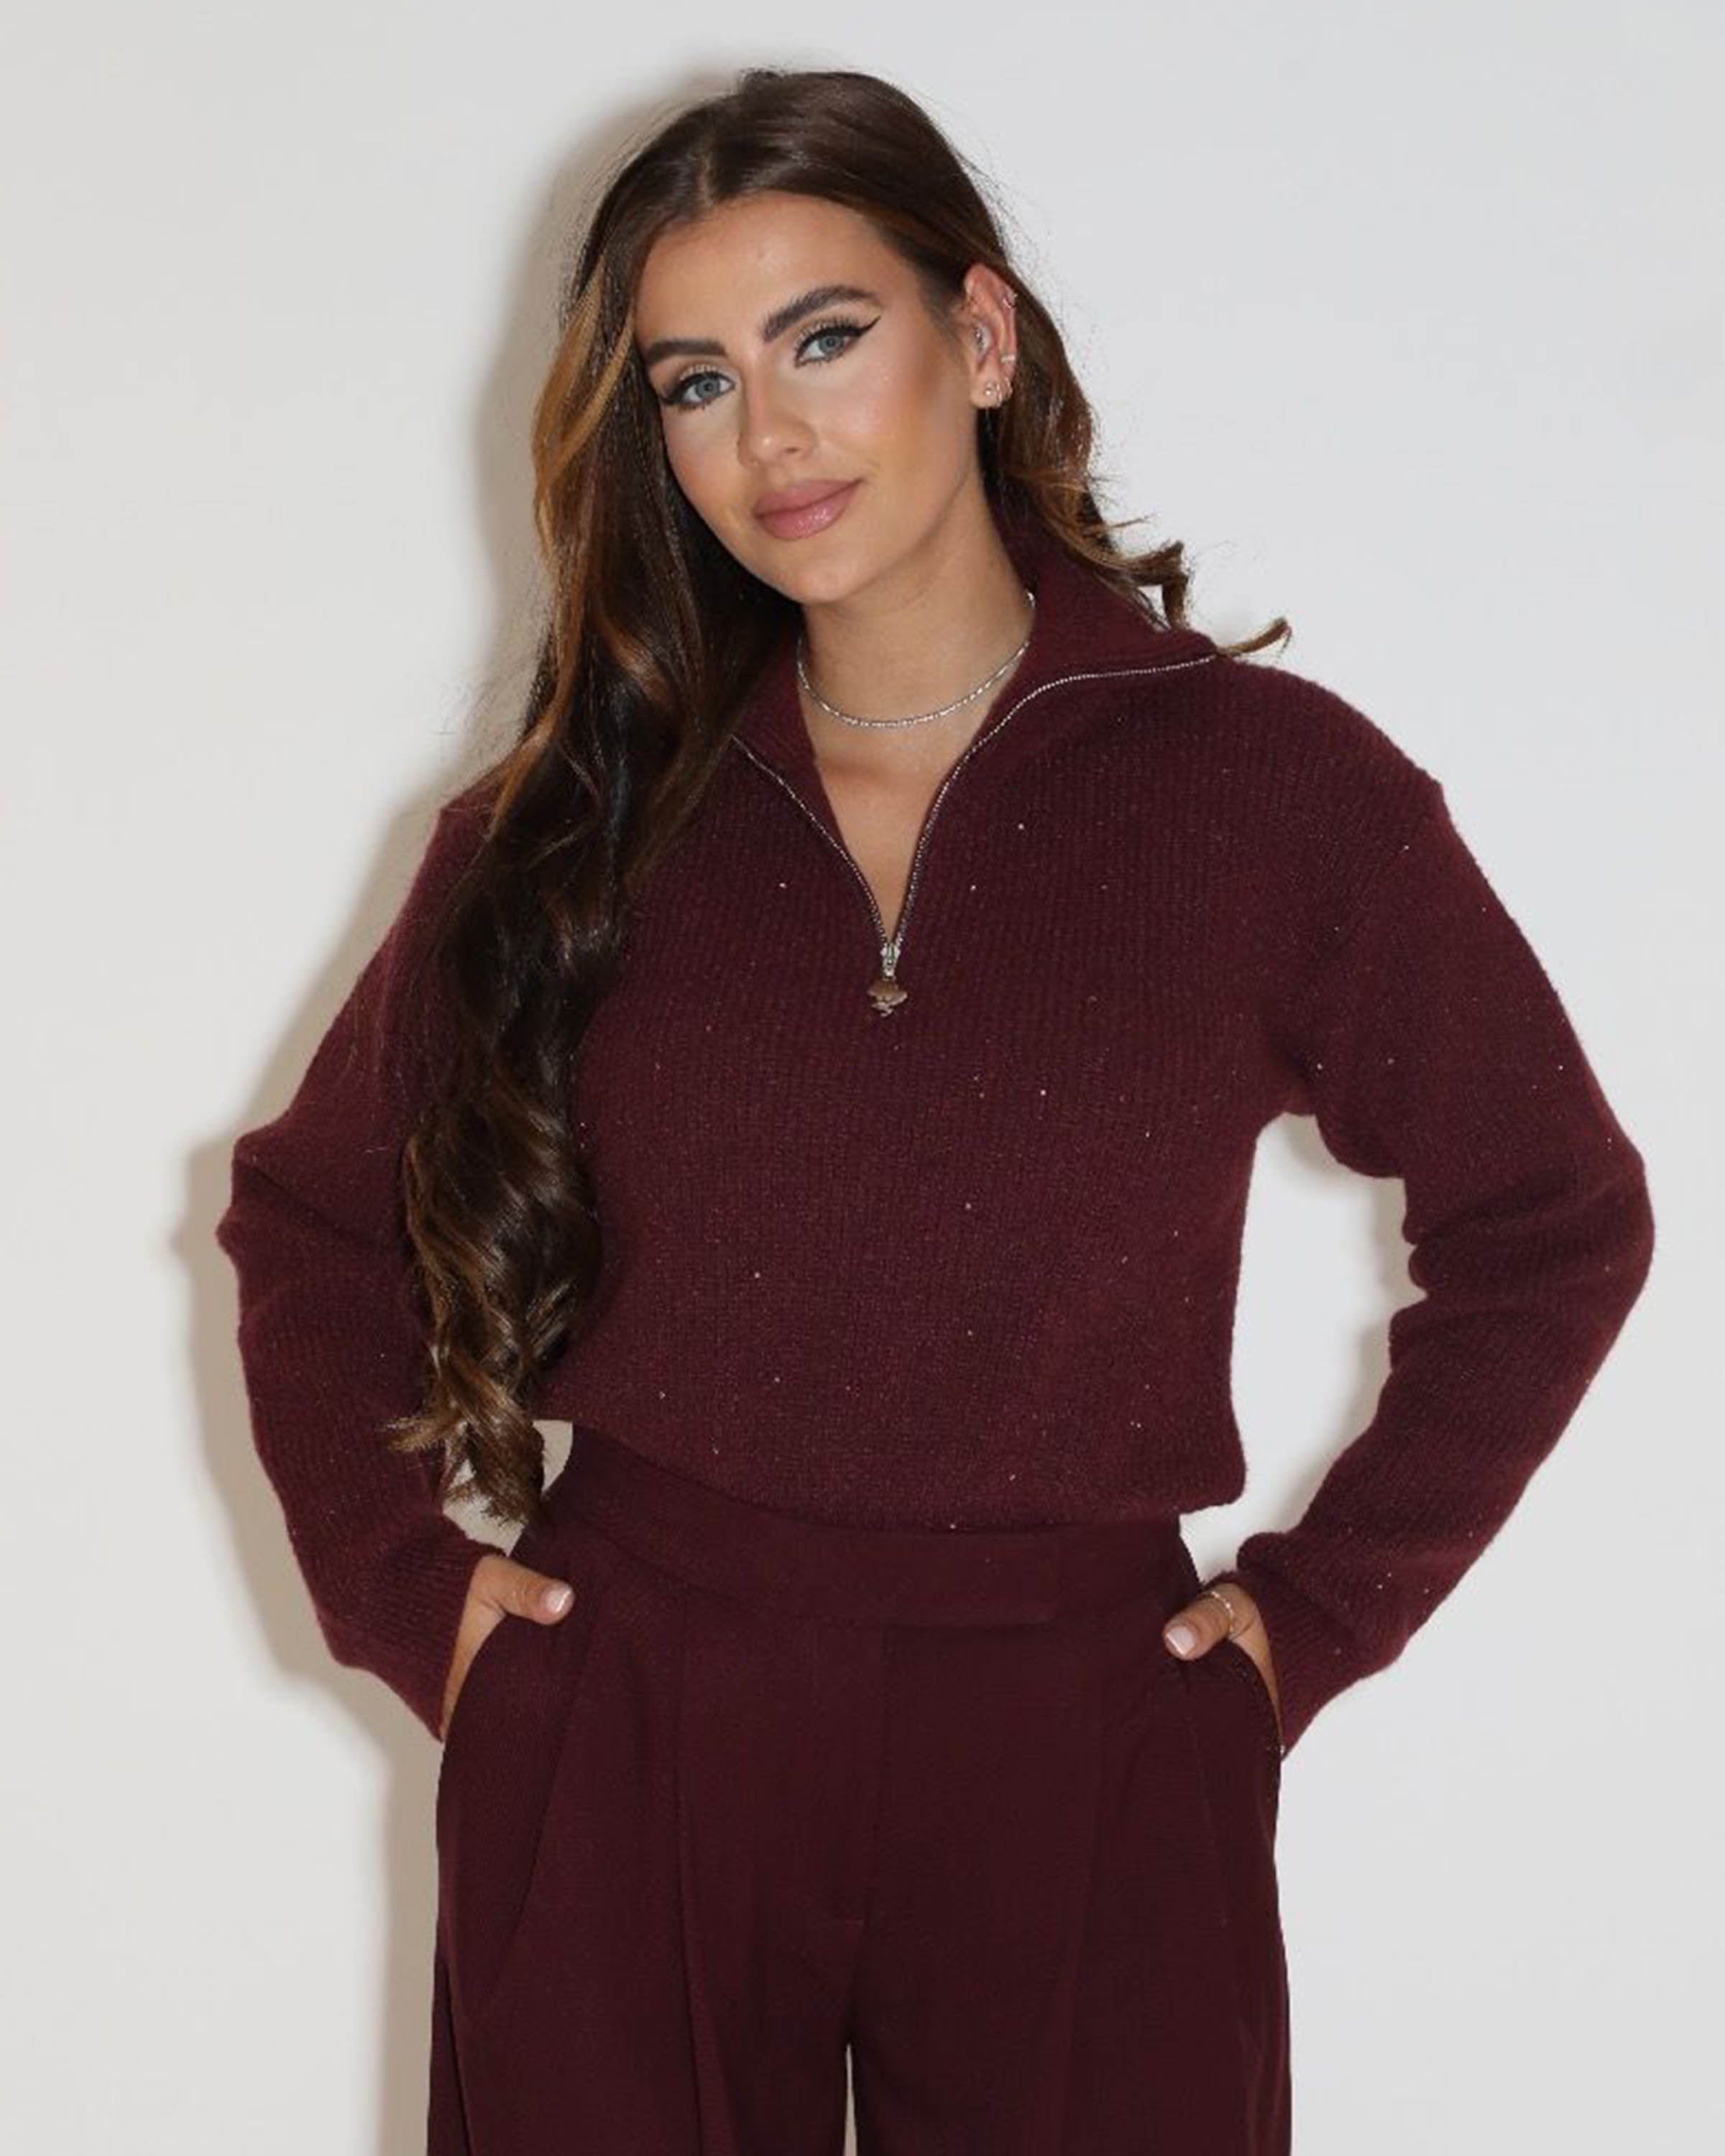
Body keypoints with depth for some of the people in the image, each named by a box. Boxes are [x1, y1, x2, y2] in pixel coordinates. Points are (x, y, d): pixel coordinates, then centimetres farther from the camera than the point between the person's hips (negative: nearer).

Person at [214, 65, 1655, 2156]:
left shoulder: (1271, 788, -3)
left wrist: (1321, 1602, 3)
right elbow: (311, 1214, 15)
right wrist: (395, 1580, 5)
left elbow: (1551, 1226, 7)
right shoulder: (576, 821, 3)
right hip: (620, 1744, 2)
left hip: (1080, 1755, -1)